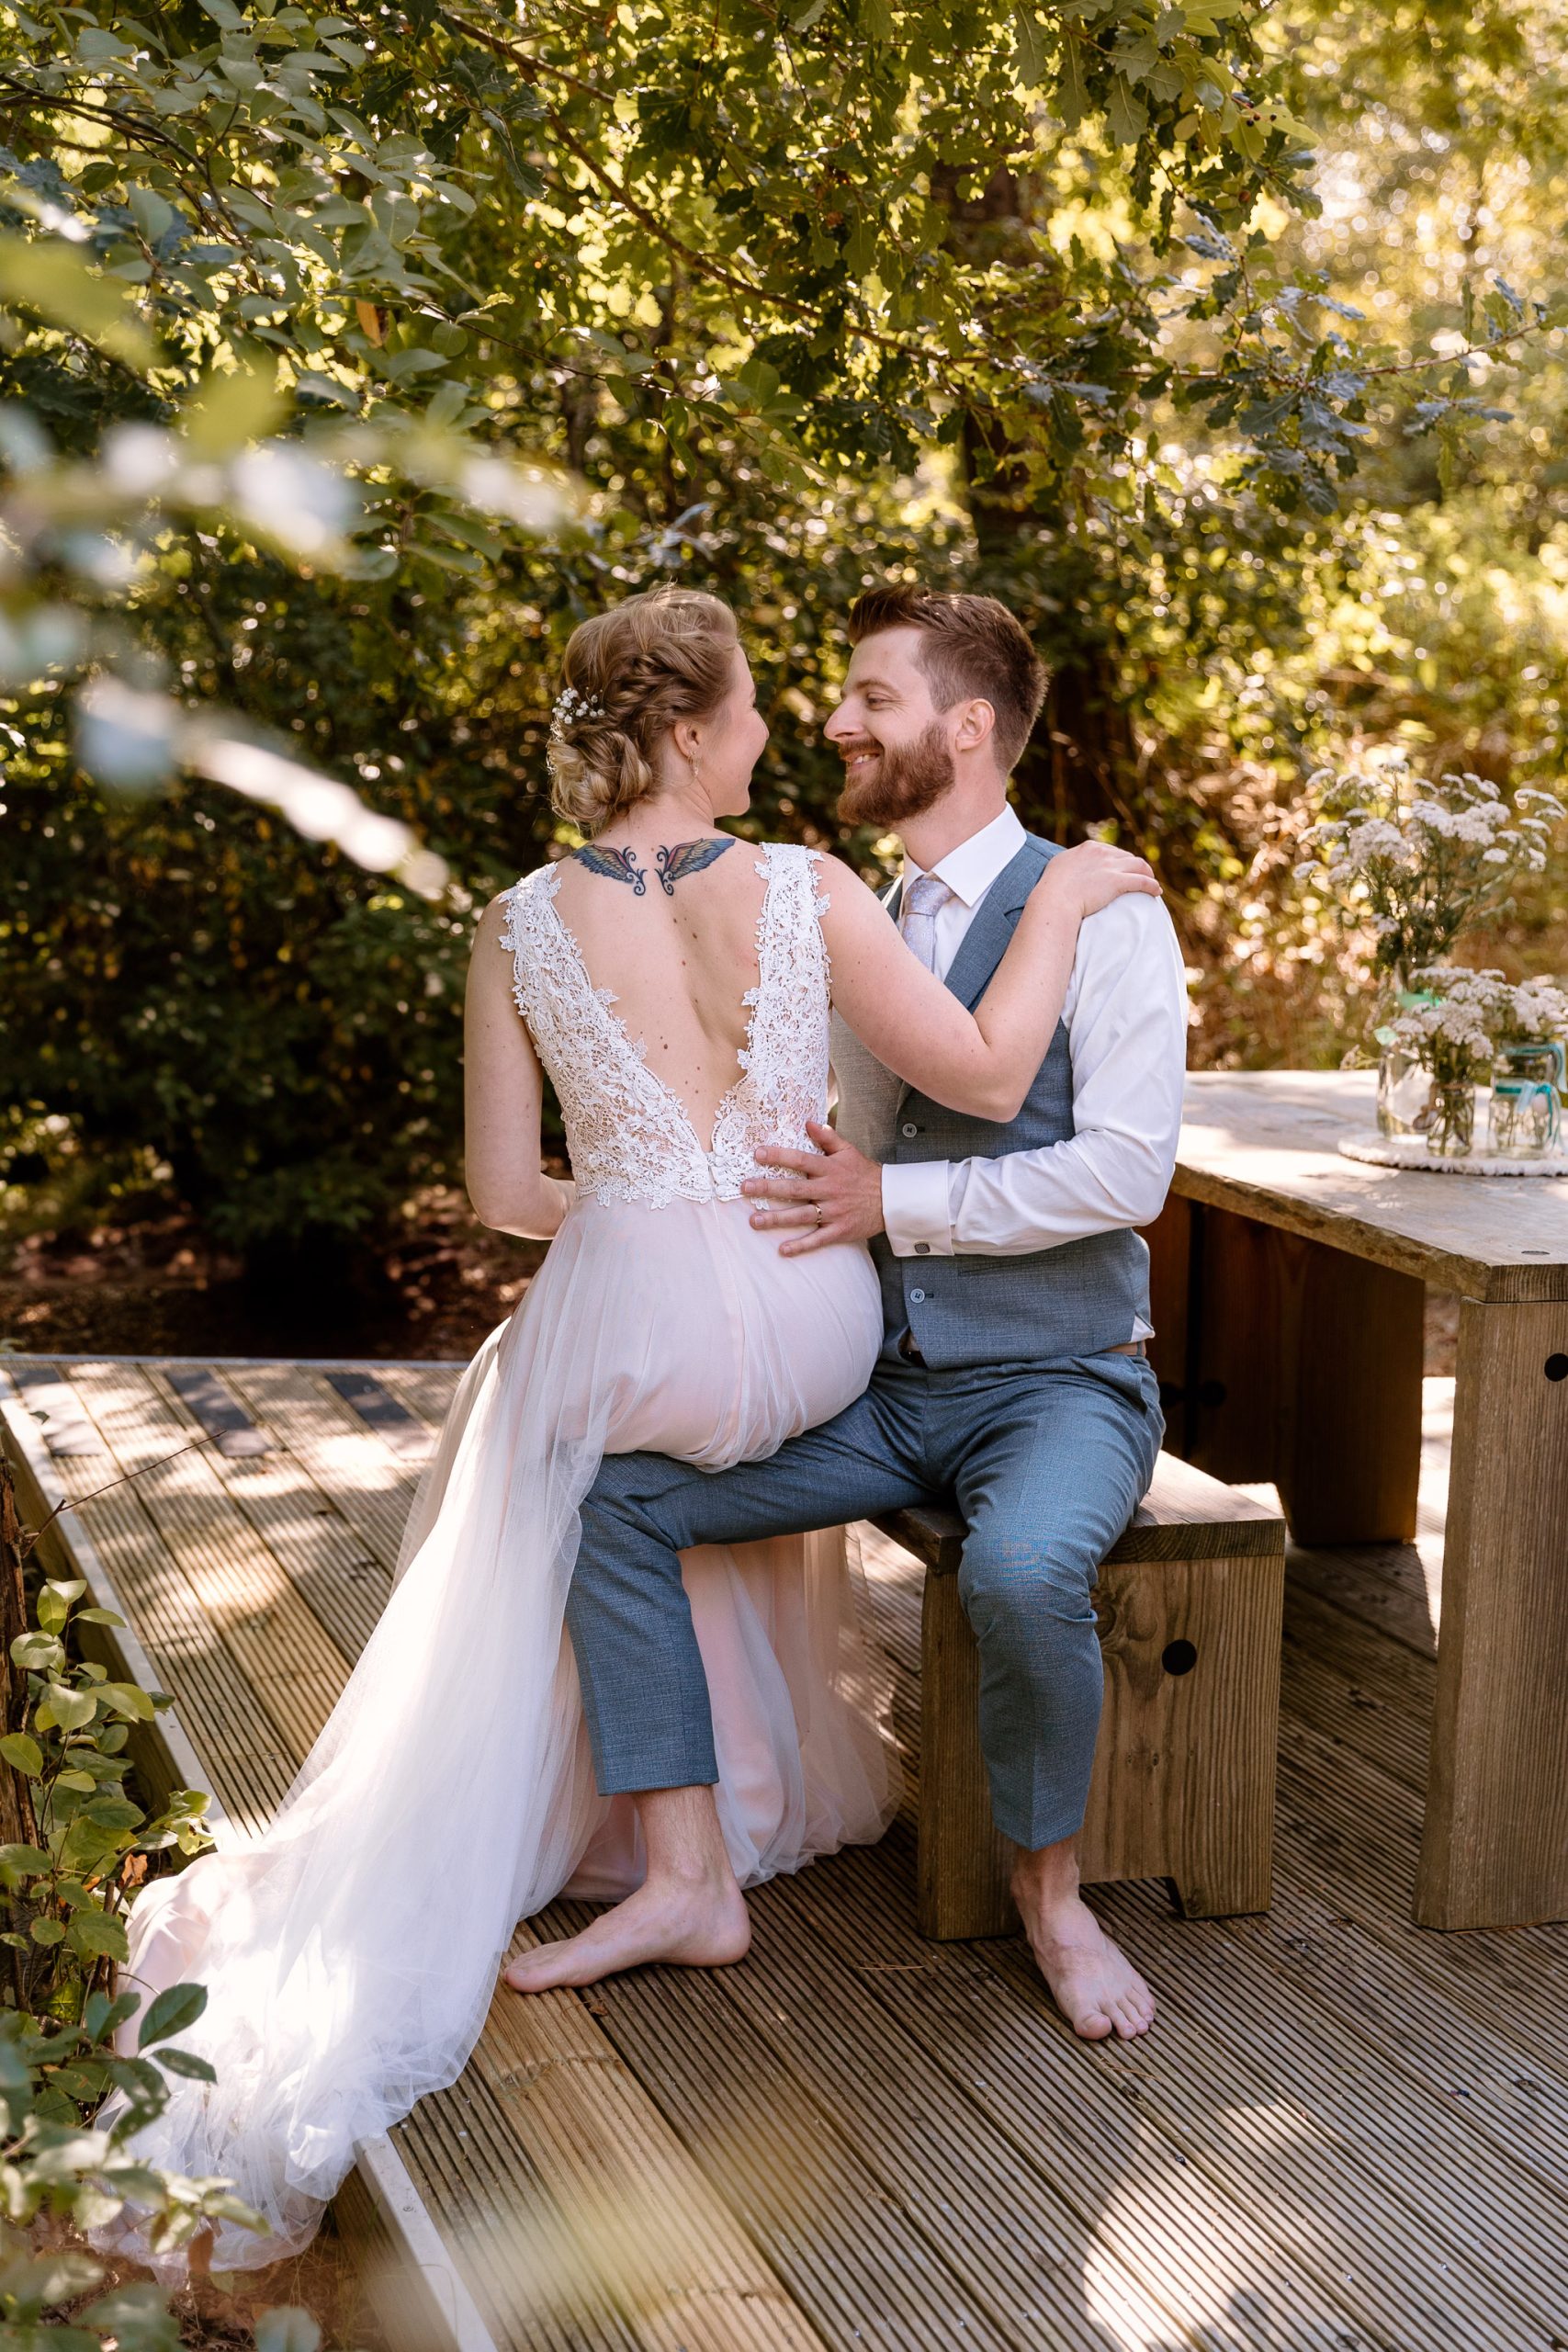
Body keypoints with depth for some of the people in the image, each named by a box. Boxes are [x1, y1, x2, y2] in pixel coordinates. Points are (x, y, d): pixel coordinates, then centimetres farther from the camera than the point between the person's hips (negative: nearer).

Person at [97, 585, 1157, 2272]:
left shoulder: (521, 926, -6)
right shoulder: (806, 892, -10)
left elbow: (503, 1192, -1)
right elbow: (985, 1075, -8)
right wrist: (1061, 902, 3)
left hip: (638, 1319, -1)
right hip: (815, 1324, 1)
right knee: (747, 1434, 39)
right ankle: (750, 1789, 48)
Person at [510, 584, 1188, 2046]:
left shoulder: (1100, 912, -9)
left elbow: (1126, 1167, -19)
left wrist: (893, 1201, -19)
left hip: (1055, 1384, -6)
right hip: (876, 1384, 6)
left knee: (1022, 1570, -37)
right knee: (610, 1495, -8)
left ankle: (1049, 1889, -8)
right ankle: (688, 1887, -4)